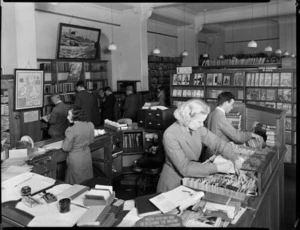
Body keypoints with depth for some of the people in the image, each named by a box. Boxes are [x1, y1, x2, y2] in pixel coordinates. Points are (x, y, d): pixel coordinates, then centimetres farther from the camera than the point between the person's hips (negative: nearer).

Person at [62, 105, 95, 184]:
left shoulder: (71, 130, -24)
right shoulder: (90, 125, -7)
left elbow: (66, 148, -14)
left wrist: (65, 140, 2)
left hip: (76, 159, -5)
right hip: (87, 156, 5)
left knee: (76, 183, 11)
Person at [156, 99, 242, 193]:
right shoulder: (170, 135, -24)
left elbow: (217, 142, 2)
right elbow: (184, 168, -26)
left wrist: (235, 159, -12)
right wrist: (217, 167, -26)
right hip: (173, 185, -6)